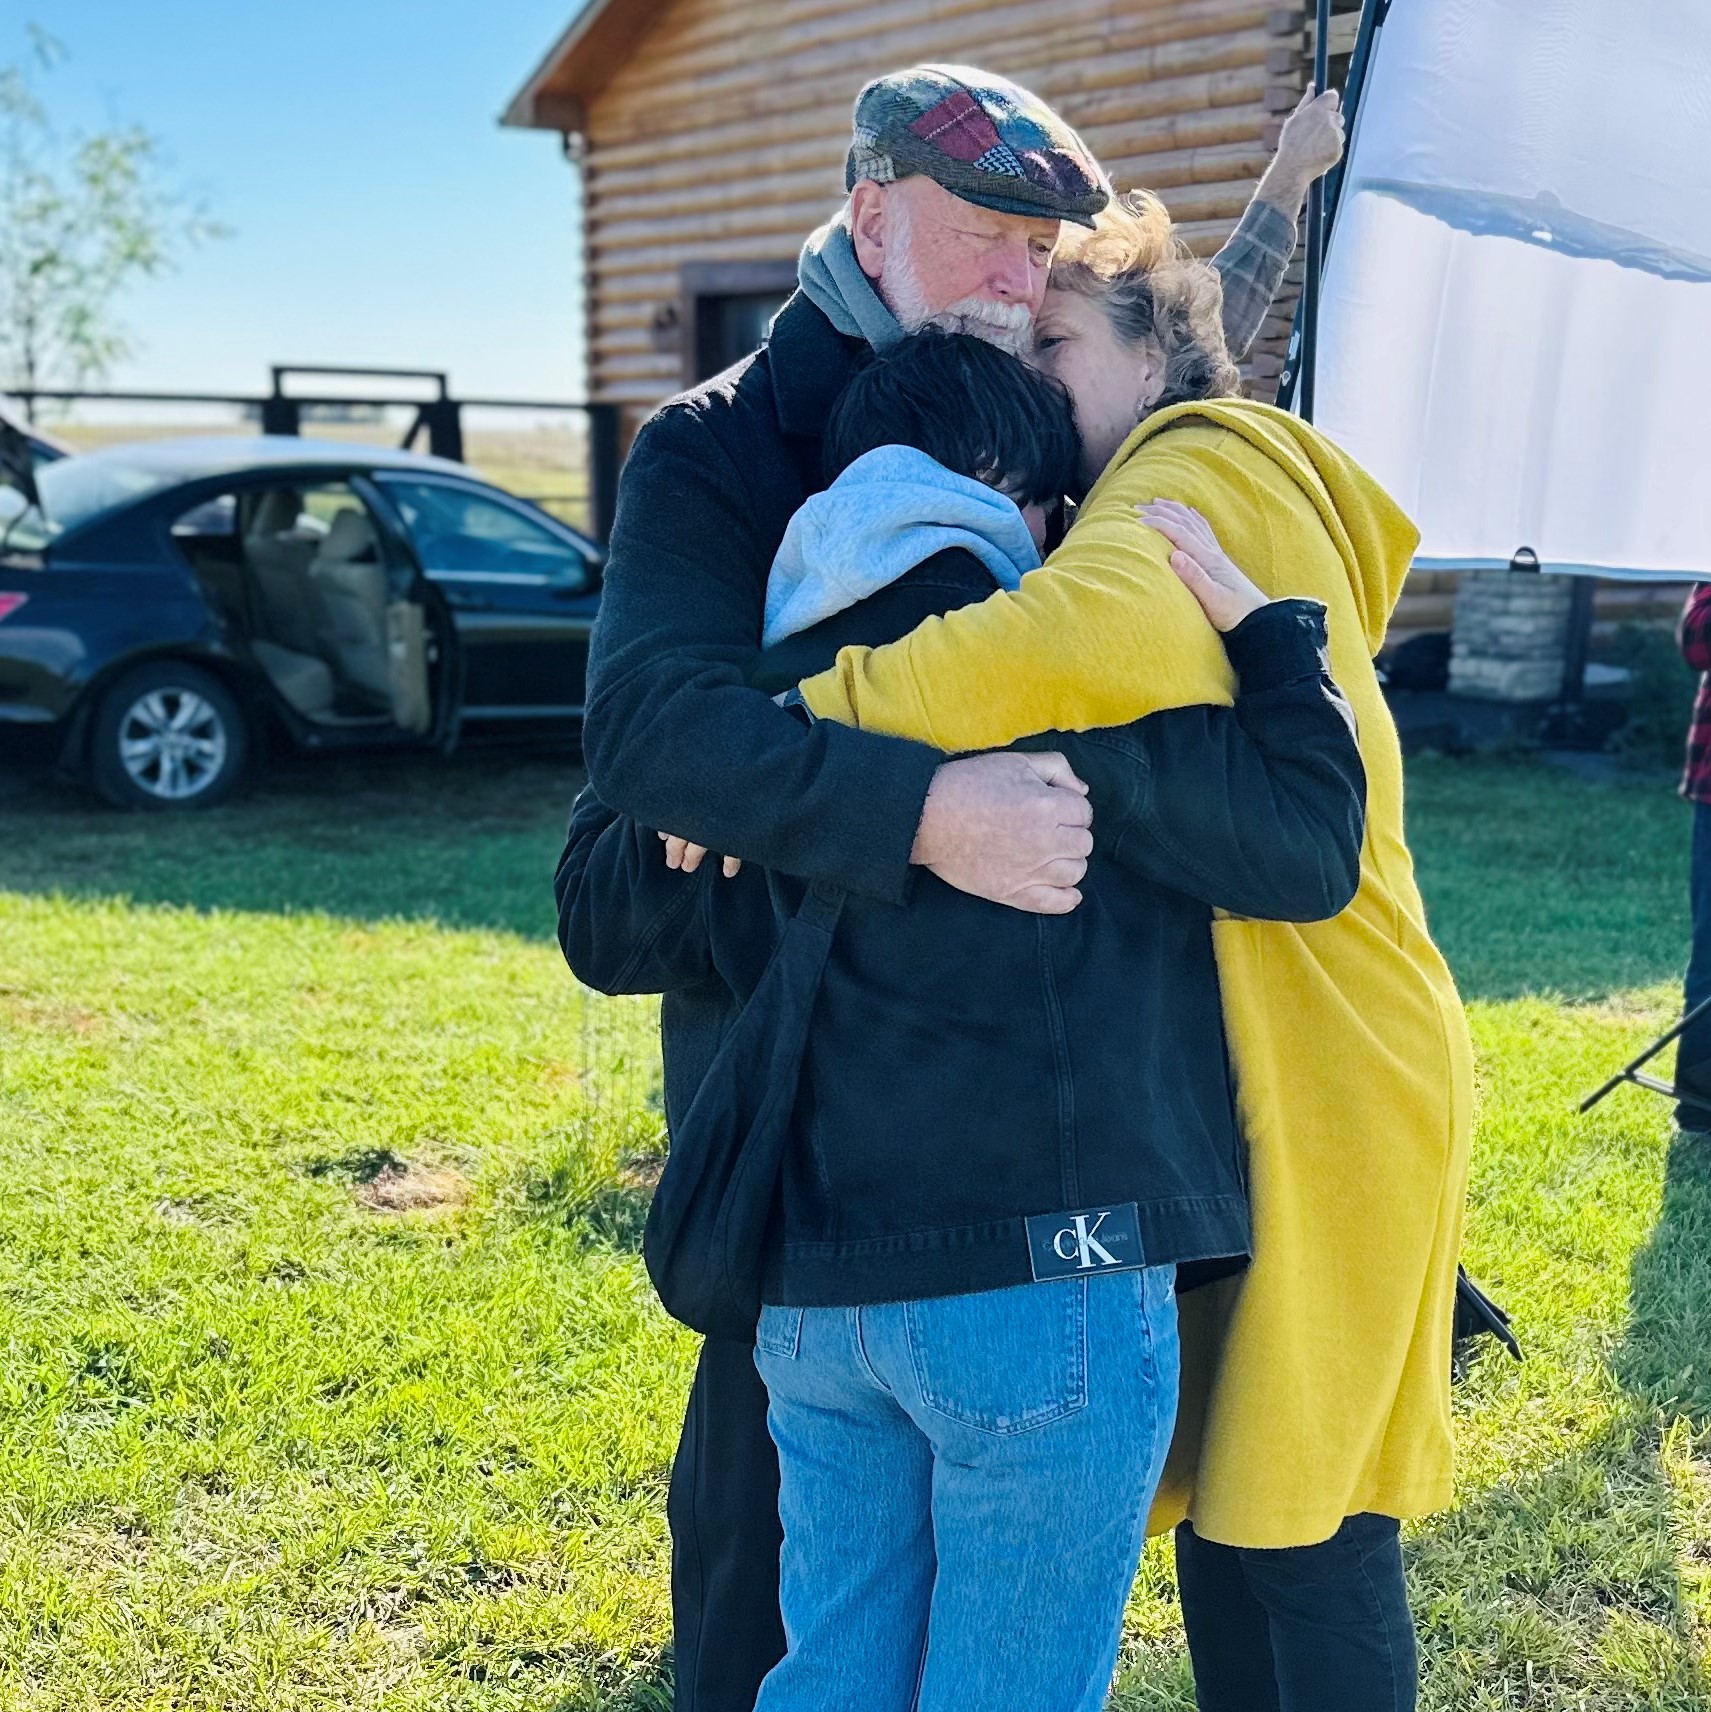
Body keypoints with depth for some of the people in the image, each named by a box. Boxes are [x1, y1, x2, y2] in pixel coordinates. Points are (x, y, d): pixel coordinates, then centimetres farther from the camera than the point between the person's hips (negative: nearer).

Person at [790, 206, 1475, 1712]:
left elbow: (1101, 631, -37)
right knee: (1226, 1501, 16)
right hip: (1223, 1081, 9)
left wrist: (797, 737, -35)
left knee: (1303, 1532, 2)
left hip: (1317, 1082, -9)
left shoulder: (1203, 475, -13)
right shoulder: (1155, 506, 21)